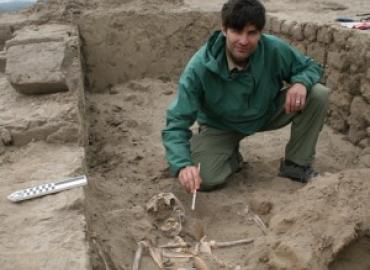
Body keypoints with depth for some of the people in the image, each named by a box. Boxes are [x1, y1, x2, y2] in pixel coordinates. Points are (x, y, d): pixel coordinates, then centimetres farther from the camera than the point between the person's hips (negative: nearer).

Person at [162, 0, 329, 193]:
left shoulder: (275, 50, -26)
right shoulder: (199, 67, -33)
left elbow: (310, 67, -6)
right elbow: (176, 124, -33)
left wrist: (301, 83, -32)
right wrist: (183, 166, -52)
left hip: (267, 113, 3)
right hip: (221, 126, -2)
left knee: (318, 95, -19)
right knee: (205, 179, -26)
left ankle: (297, 165, -1)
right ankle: (231, 156, 11)